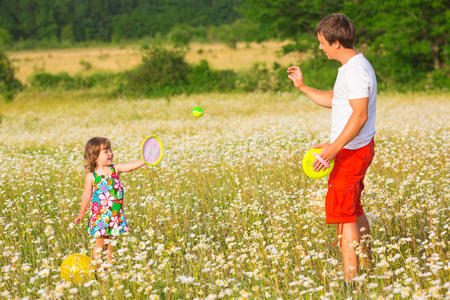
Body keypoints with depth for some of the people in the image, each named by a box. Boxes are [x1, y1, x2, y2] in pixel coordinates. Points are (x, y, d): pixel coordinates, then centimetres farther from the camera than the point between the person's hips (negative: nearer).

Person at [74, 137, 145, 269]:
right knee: (100, 242, -1)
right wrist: (82, 213, 10)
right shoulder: (91, 176, -7)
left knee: (112, 243, 12)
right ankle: (97, 268, 8)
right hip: (100, 214, -3)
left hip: (116, 214, 3)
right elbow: (87, 195, 2)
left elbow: (132, 165, -12)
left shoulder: (115, 169, 0)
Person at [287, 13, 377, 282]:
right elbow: (332, 100, 25)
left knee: (343, 214, -8)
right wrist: (302, 87, 20)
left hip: (351, 151, -11)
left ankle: (351, 278, -7)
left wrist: (334, 147, -35)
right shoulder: (351, 67, 13)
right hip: (355, 149, 11)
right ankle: (367, 264, 34)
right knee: (354, 209, 22)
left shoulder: (356, 70, -21)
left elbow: (360, 114, -30)